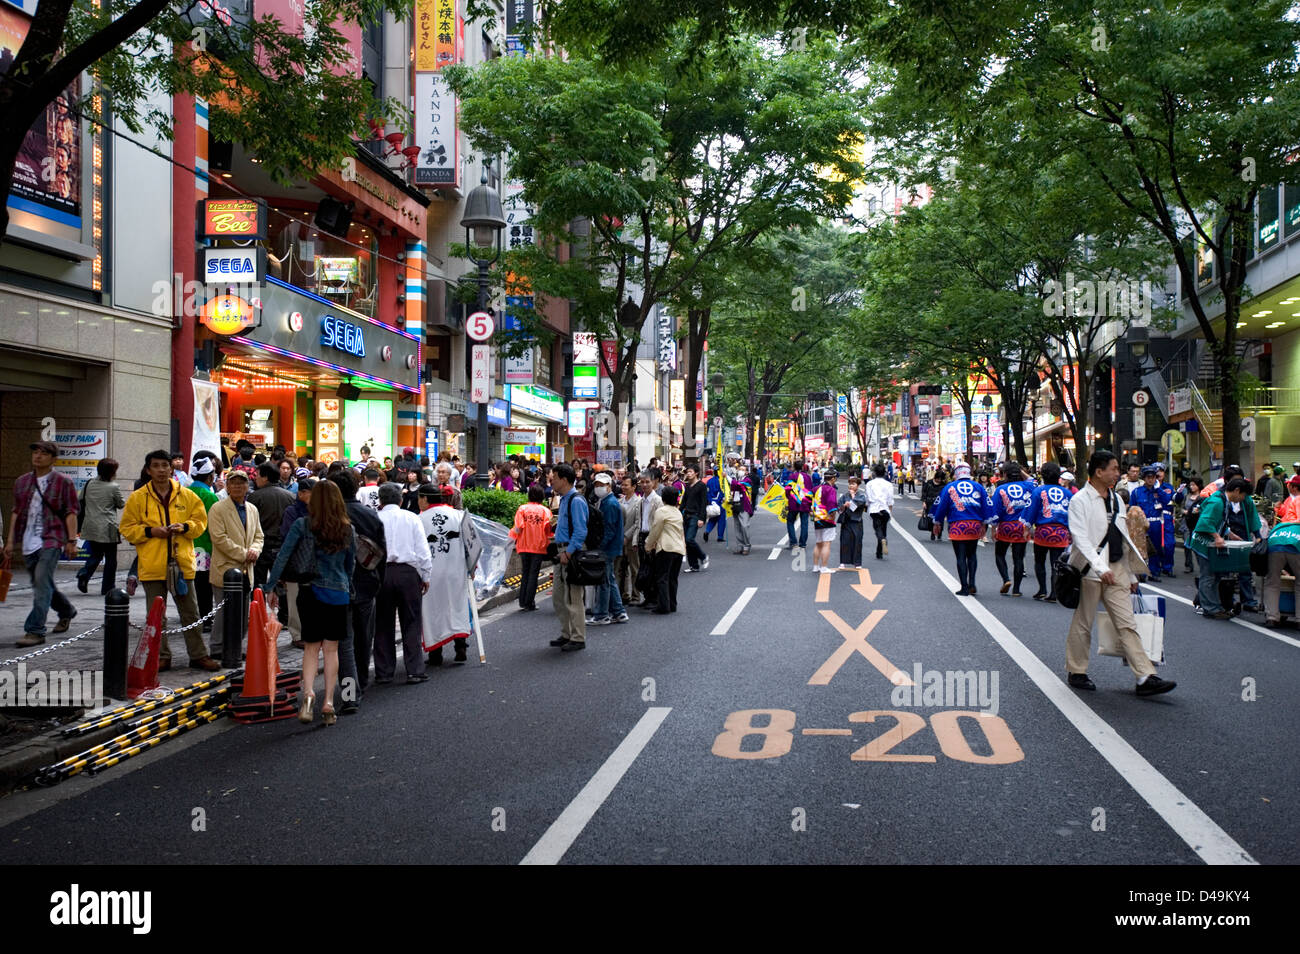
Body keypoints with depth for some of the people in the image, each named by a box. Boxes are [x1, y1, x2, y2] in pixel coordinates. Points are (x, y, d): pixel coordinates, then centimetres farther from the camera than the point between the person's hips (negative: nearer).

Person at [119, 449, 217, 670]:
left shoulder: (187, 495, 6)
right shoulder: (137, 498, 2)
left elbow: (200, 521, 10)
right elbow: (127, 529, 2)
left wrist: (184, 526, -10)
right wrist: (150, 531, -13)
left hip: (182, 563, 1)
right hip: (152, 565, -1)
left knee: (190, 613, 7)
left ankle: (198, 655, 15)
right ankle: (161, 656, 17)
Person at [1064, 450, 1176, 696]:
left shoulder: (1116, 499, 14)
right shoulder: (1080, 500, -9)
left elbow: (1124, 538, 19)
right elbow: (1080, 539, -18)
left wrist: (1132, 575, 19)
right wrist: (1100, 568, -29)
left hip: (1117, 569, 6)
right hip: (1091, 570, -6)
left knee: (1127, 624, 1)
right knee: (1083, 624, 5)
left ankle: (1146, 677, -3)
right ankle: (1076, 672, 20)